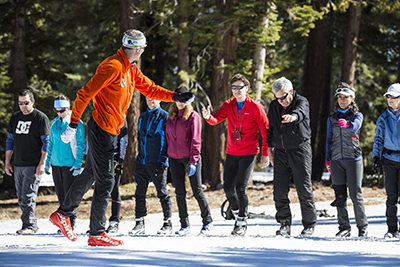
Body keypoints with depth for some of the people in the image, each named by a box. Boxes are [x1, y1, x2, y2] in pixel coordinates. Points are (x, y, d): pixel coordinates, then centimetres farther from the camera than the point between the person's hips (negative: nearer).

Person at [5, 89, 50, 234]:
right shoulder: (15, 118, 14)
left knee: (28, 196, -13)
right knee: (21, 198, 8)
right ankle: (33, 225, 15)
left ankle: (29, 225, -11)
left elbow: (46, 142, -6)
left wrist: (42, 163, -13)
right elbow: (10, 140, 20)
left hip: (33, 166, -6)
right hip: (18, 165, 7)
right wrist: (7, 162, 14)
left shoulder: (41, 118, -4)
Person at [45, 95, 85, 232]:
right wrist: (47, 162, 15)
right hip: (56, 163, 6)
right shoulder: (54, 123, 12)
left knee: (69, 194, -5)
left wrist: (78, 163, -11)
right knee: (60, 194, 7)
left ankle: (71, 222, 4)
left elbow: (81, 144, -5)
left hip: (69, 163, -5)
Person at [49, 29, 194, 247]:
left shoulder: (131, 70, 12)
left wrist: (176, 97, 9)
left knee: (90, 175, 20)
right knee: (105, 181, -6)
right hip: (102, 129, -10)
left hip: (111, 131, 10)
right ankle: (96, 234, 0)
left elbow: (150, 89, 22)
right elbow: (85, 94, -18)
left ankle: (63, 214, 32)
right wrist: (73, 124, -17)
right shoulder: (112, 67, -18)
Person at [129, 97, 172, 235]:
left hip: (157, 163, -6)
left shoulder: (164, 117, -4)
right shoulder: (142, 117, 15)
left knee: (162, 193, 0)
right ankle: (139, 223, 11)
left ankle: (168, 223, 8)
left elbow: (167, 140, -8)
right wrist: (140, 155, 15)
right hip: (141, 162, 6)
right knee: (140, 194, 5)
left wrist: (162, 160, -14)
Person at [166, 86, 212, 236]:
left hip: (190, 158, -5)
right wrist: (167, 156, 9)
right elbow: (167, 137, 16)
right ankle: (185, 225, 9)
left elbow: (196, 140, -10)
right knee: (180, 192, 3)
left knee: (197, 191, -1)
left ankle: (207, 222, 11)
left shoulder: (193, 116, -5)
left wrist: (193, 161, -17)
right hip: (175, 159, 5)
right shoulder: (171, 116, 12)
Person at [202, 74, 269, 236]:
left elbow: (266, 131, -3)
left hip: (248, 153, -5)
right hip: (232, 153, 5)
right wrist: (209, 117, -34)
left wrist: (265, 154, -4)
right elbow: (217, 119, -10)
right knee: (228, 187, 3)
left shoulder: (255, 108, -7)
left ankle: (242, 221, 0)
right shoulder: (229, 105, 5)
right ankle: (237, 211, 28)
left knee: (240, 187, -12)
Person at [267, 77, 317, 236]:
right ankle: (284, 224, 10)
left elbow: (301, 112, -33)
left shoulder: (301, 102, -8)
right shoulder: (274, 106, 8)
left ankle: (309, 225, 8)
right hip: (280, 152, 5)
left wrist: (293, 116, -56)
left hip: (300, 150, -5)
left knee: (304, 190, -3)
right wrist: (269, 147, 13)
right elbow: (270, 127, 20)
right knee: (279, 190, 0)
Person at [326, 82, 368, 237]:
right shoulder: (332, 118, 14)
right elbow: (329, 139, 17)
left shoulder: (357, 115, 5)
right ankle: (344, 227, 7)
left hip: (353, 159, -3)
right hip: (336, 160, 3)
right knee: (340, 196, 1)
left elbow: (355, 126, -16)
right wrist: (328, 159, 11)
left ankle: (362, 227, 6)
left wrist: (346, 124, -30)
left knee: (355, 195, -5)